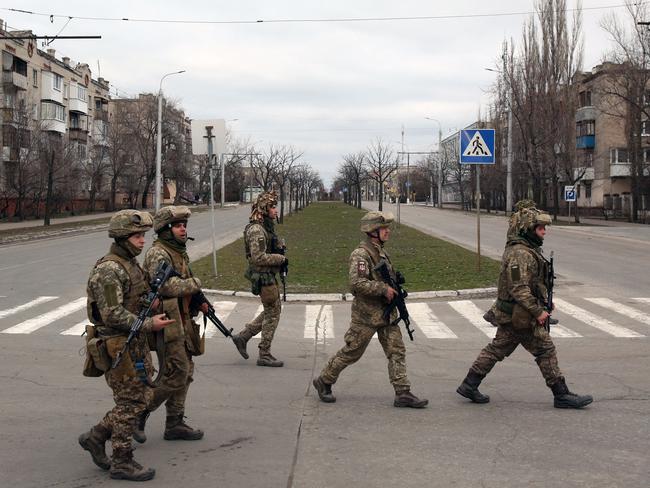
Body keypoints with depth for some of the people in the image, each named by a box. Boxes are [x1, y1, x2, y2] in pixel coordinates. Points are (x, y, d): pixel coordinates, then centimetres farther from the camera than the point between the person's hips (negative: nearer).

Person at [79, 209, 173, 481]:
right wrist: (149, 324, -26)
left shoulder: (130, 264, 12)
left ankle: (96, 437, 25)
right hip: (119, 348, -9)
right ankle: (122, 462, 11)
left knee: (141, 398, 14)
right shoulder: (108, 270, -18)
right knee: (130, 403, -2)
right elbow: (113, 315, -24)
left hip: (137, 344, 9)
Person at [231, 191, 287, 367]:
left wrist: (280, 248, 5)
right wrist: (281, 258, -18)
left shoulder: (267, 226, 11)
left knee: (272, 311, 18)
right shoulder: (256, 230, -20)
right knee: (272, 313, -1)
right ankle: (264, 355, 9)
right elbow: (259, 258, -26)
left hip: (268, 275, 10)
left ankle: (242, 336, 24)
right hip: (263, 276, -10)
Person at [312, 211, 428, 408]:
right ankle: (323, 382, 20)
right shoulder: (360, 254, -17)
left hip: (387, 313, 8)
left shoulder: (381, 252, 12)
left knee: (397, 351, 1)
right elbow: (356, 282, -29)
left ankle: (403, 393, 2)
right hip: (366, 315, -8)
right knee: (351, 353, 4)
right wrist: (383, 289, -25)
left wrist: (394, 286, 9)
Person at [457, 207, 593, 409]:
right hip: (521, 316, -10)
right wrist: (538, 312, -21)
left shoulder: (528, 249, 14)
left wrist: (543, 304, 21)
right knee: (546, 350, -1)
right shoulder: (520, 254, -21)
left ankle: (469, 385, 18)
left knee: (497, 349, 14)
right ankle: (562, 395, 7)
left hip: (509, 315, 10)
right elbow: (519, 289, -26)